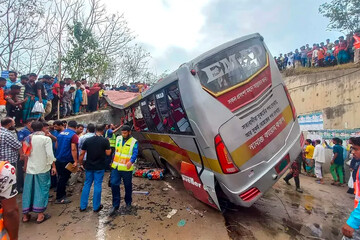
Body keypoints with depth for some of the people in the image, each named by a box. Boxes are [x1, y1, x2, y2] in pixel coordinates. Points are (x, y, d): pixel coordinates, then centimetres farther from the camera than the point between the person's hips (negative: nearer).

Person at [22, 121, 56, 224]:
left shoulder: (28, 138, 4)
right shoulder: (46, 139, -12)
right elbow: (50, 154, -16)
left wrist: (25, 165, 21)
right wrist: (53, 166, -6)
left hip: (30, 168, 5)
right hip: (42, 168, -5)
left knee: (28, 190, 13)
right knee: (42, 190, 5)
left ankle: (25, 215, 24)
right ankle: (40, 215, 10)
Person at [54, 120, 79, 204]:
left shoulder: (61, 133, 8)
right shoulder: (73, 135, -15)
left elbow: (56, 145, 17)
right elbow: (73, 149, -21)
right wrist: (75, 161, -18)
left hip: (58, 159, 8)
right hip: (67, 160, -8)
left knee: (61, 178, 19)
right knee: (63, 179, 1)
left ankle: (62, 194, 32)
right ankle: (59, 198, 10)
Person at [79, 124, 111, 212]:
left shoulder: (87, 140, -2)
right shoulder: (105, 141, -12)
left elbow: (82, 153, 0)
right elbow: (108, 153, -8)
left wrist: (80, 164, 12)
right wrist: (108, 145, 7)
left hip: (89, 166, 3)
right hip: (100, 167, -3)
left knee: (87, 184, 14)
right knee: (97, 185, 5)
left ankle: (83, 206, 21)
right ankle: (96, 206, 14)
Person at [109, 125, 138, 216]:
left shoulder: (134, 142, -7)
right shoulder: (118, 138, 6)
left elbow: (135, 153, -18)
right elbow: (114, 150, 17)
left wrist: (131, 161, -37)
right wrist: (112, 161, 18)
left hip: (127, 168, -3)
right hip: (116, 167, 3)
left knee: (128, 186, 10)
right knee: (114, 184, -2)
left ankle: (128, 203, 32)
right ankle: (115, 205, 12)